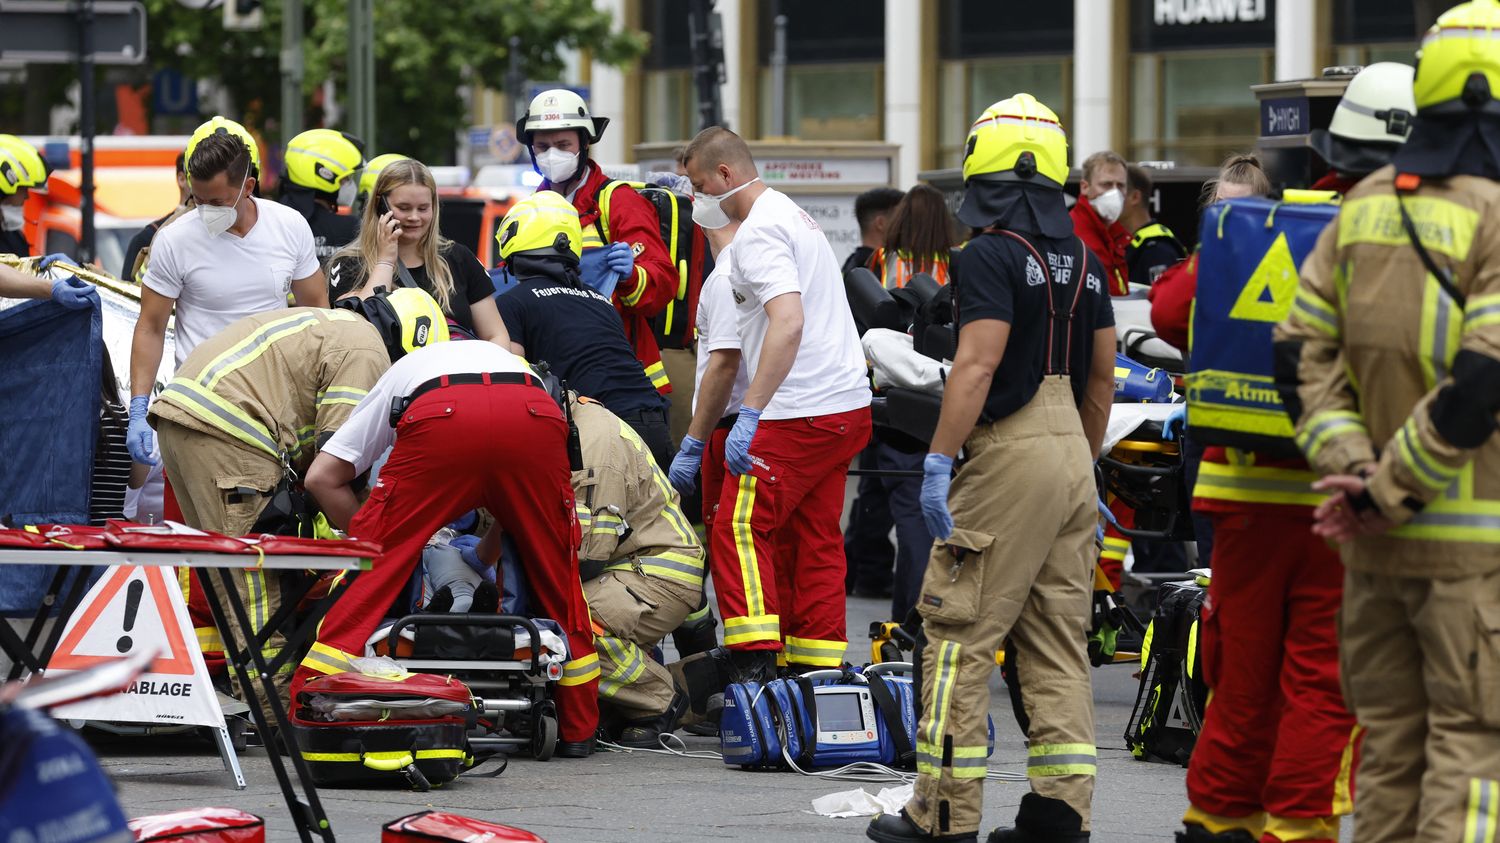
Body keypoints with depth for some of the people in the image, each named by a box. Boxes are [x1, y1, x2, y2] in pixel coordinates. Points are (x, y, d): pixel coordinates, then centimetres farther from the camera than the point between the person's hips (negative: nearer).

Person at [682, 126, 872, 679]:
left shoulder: (758, 233, -12)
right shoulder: (792, 216, 20)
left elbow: (788, 322, -26)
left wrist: (750, 413, -28)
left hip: (801, 415, -10)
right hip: (848, 405, 10)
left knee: (739, 530, -8)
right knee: (812, 540, 12)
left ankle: (754, 663, -15)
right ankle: (819, 672, 13)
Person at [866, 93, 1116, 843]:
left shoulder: (991, 257, -11)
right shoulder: (1084, 261, 14)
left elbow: (977, 365, -19)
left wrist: (938, 460, -19)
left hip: (1010, 456, -8)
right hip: (1072, 458, 8)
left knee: (961, 635, -3)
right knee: (1058, 642, 10)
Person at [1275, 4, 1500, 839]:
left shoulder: (1365, 207, 9)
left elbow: (1304, 353, 8)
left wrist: (1347, 464, 0)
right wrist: (1386, 490, -14)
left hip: (1374, 548, 7)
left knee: (1391, 743, 15)